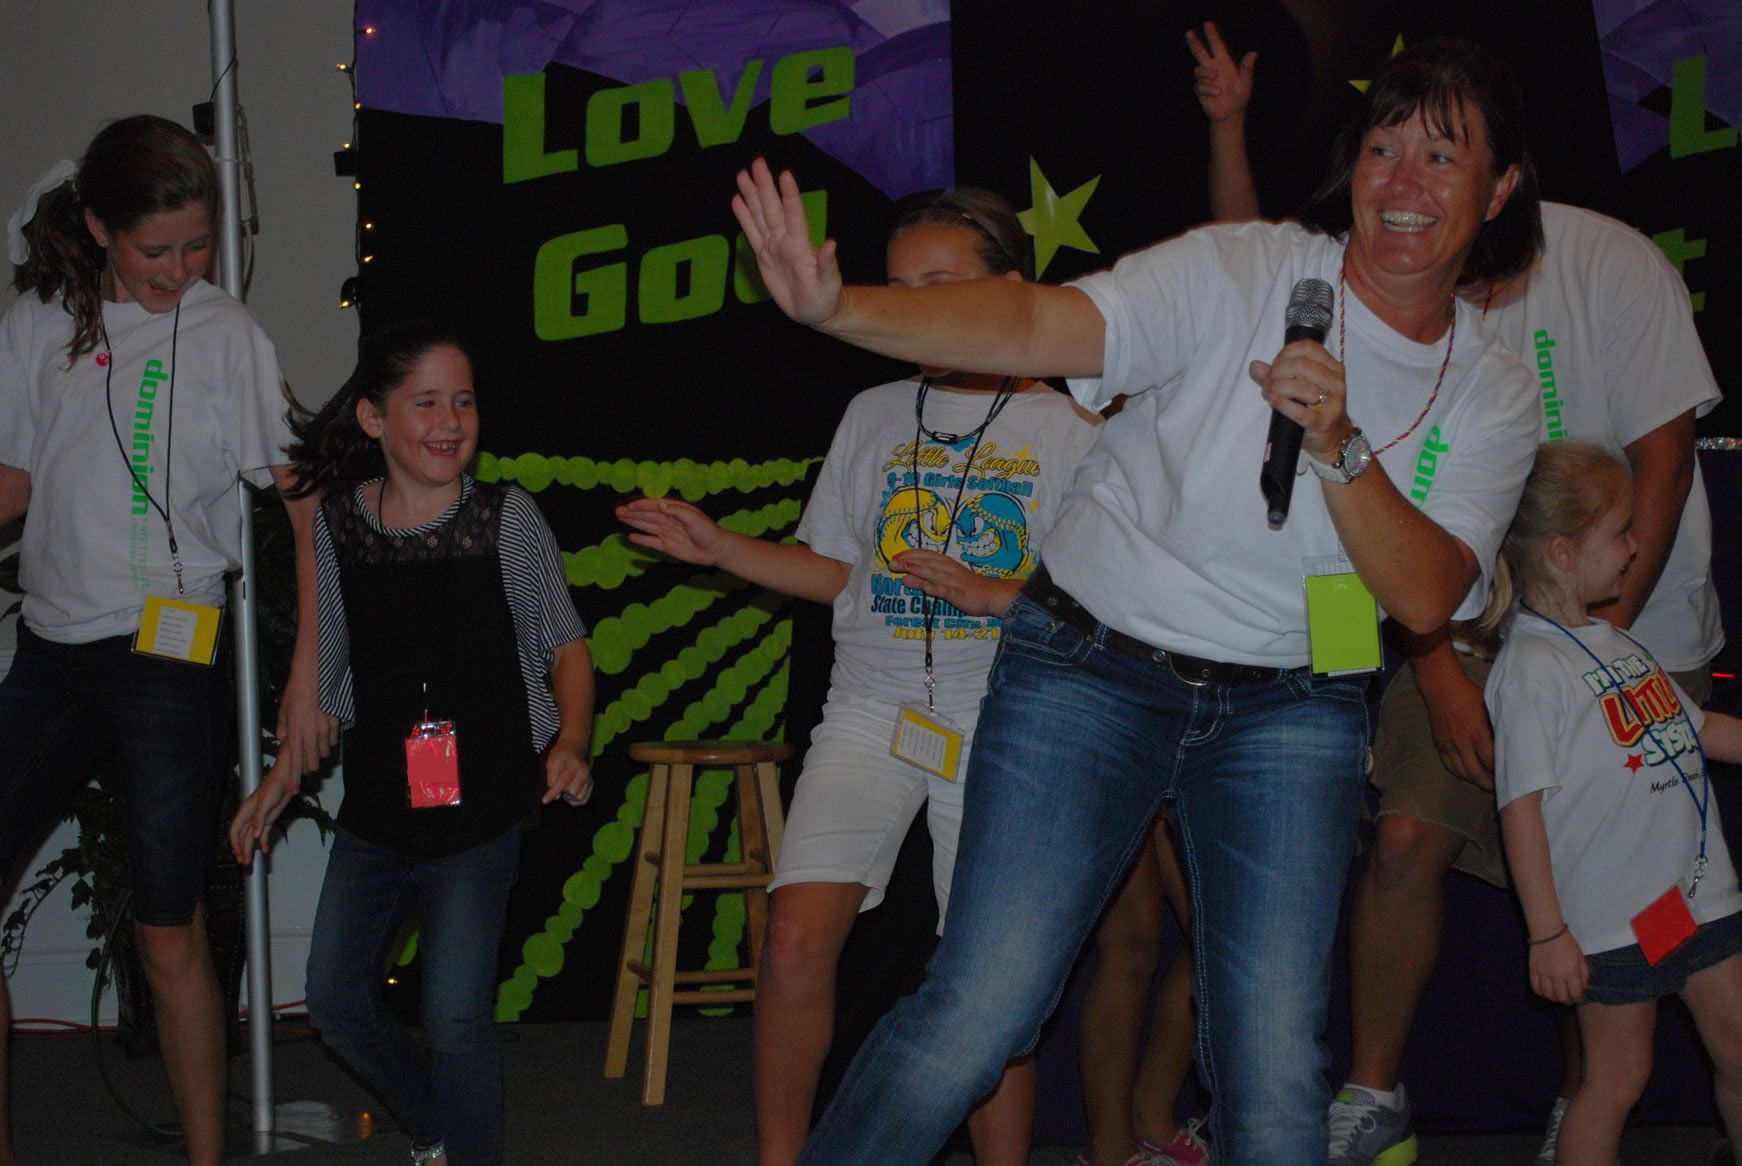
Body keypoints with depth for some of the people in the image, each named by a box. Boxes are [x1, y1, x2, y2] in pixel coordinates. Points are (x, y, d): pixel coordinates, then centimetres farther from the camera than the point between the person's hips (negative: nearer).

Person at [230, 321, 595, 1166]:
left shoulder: (507, 519, -7)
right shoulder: (335, 525, -1)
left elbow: (566, 646, 2)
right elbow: (323, 672, 11)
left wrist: (571, 744, -14)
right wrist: (281, 779, 8)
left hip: (479, 816, -4)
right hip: (374, 813, 4)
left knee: (456, 1018, -6)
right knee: (336, 1003, 12)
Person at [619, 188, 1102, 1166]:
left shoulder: (1065, 428, 0)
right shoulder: (875, 415, 11)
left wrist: (996, 594, -16)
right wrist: (718, 548, 7)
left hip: (1000, 727, -2)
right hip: (871, 710, 2)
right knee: (800, 936, -14)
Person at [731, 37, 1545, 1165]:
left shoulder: (1494, 394, 2)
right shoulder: (1241, 270, -9)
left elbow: (1426, 598, -9)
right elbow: (1036, 325, -22)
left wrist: (1339, 446, -25)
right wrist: (837, 306, -38)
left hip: (1289, 712, 3)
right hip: (1091, 669, -3)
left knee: (1275, 1066, -6)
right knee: (976, 1014, -10)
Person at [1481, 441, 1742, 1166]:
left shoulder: (1616, 644, 10)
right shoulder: (1532, 667, -17)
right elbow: (1521, 806, -20)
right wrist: (1547, 934, -22)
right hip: (1611, 915, -8)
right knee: (1617, 1077, 2)